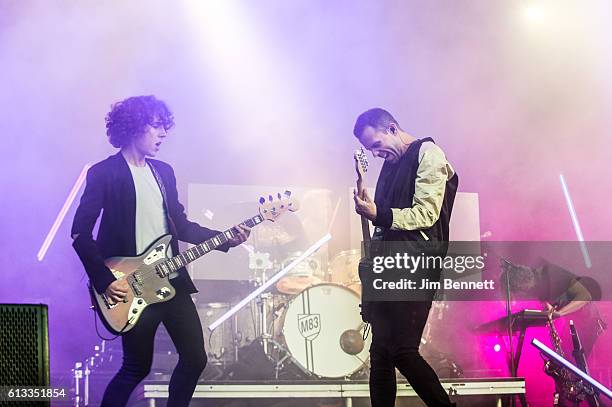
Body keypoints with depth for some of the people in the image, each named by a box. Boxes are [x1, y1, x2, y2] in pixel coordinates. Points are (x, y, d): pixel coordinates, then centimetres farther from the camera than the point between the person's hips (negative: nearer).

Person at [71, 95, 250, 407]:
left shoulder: (163, 171, 14)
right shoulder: (104, 173, -8)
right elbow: (80, 232, -11)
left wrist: (225, 239, 5)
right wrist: (104, 281, -16)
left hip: (172, 281, 7)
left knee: (195, 357, 7)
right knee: (138, 367, 0)